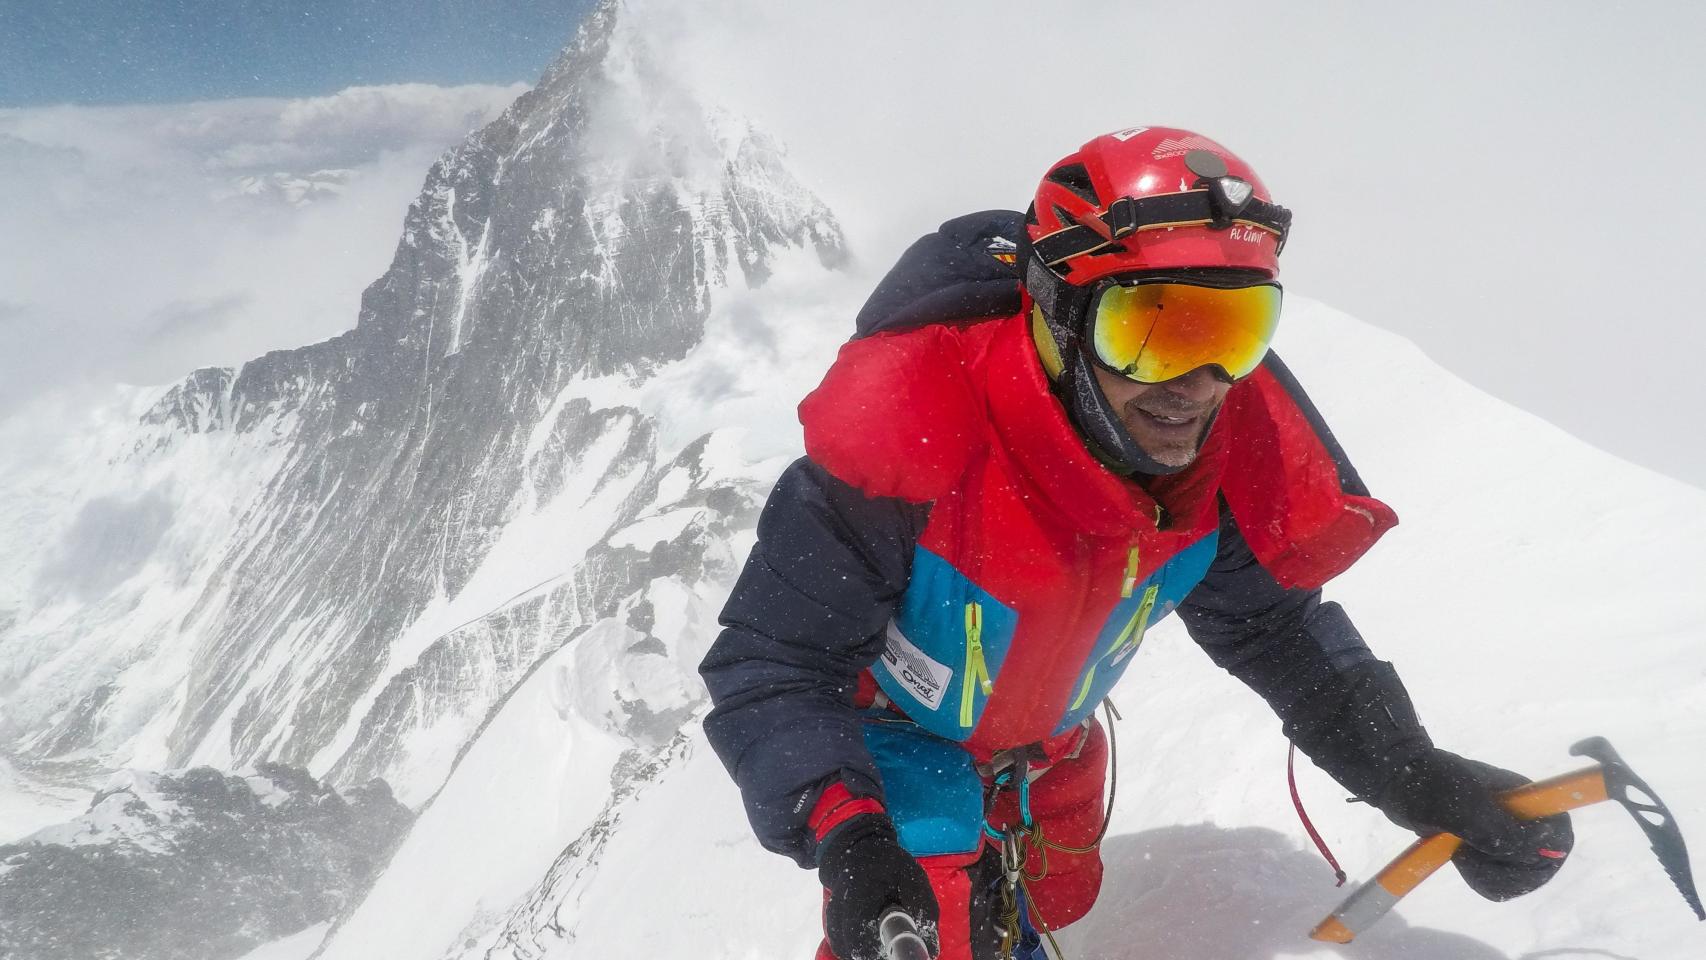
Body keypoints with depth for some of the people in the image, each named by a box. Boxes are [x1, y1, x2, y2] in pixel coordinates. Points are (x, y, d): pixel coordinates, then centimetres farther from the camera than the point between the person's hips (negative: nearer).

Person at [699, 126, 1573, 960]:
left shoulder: (1234, 438, -25)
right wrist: (840, 833, -47)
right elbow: (774, 662, -32)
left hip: (1048, 743, 6)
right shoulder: (911, 430, -41)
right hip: (891, 736, -5)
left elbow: (1273, 622, -7)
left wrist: (1415, 774, -16)